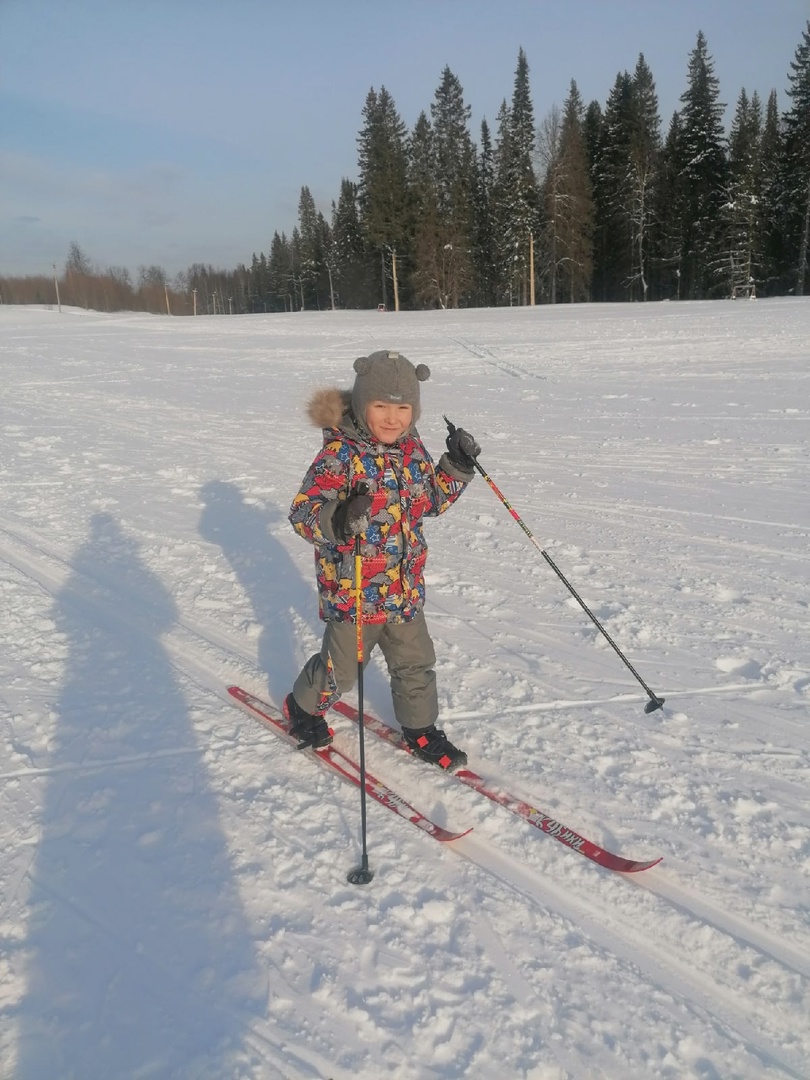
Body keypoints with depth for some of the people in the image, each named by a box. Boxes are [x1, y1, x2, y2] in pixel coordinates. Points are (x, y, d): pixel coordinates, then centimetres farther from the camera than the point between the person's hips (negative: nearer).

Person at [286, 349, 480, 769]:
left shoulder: (412, 448, 3)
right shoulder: (340, 454, -20)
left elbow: (431, 500, 17)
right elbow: (302, 511, -26)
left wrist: (457, 467, 2)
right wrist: (337, 520, -46)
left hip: (406, 589, 6)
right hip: (353, 590, -6)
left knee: (416, 664, 17)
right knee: (340, 667, 13)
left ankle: (420, 729, 38)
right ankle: (303, 707, 42)